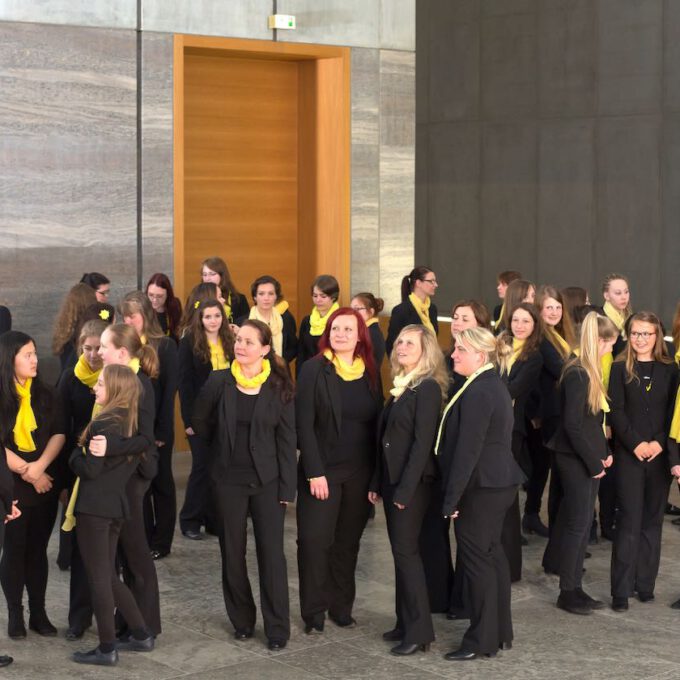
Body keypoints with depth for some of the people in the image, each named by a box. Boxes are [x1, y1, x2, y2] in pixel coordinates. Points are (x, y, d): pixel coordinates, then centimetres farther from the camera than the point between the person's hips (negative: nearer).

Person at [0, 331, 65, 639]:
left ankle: (38, 613, 15)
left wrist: (39, 467, -17)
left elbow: (59, 434, -2)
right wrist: (25, 472, -14)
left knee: (38, 548, 8)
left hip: (45, 483, 3)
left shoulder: (46, 395, 5)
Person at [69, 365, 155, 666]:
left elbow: (89, 469, -17)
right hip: (116, 505, 9)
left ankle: (106, 649, 4)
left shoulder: (103, 424, -17)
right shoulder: (131, 423, 10)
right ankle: (141, 635, 21)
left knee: (98, 577, -1)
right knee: (109, 575, 18)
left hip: (94, 507, -9)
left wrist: (76, 454, 1)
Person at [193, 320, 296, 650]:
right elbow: (200, 422, 13)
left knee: (271, 553, -2)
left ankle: (277, 628, 4)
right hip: (229, 479, 2)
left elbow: (287, 440, -4)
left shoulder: (279, 387, -5)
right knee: (232, 552, 8)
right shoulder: (219, 382, -3)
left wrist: (287, 487, -7)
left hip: (267, 480, -2)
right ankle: (241, 620, 22)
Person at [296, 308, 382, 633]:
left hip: (359, 472, 3)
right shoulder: (314, 369, -6)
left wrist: (377, 474, 2)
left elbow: (376, 423, 7)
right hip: (322, 470, -3)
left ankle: (341, 606, 20)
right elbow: (304, 425, -10)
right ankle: (313, 612, 8)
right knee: (315, 540, -2)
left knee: (348, 541, 9)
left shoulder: (369, 372, 6)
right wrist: (314, 472, -16)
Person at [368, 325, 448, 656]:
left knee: (406, 551, -7)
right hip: (392, 480, 8)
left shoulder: (428, 388, -13)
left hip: (413, 482, -8)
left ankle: (419, 631, -2)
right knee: (401, 551, 11)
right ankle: (405, 622, 17)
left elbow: (423, 442, -18)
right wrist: (377, 482, 12)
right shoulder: (399, 387, 13)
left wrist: (406, 489, -20)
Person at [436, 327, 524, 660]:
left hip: (481, 486, -10)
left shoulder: (478, 392, -19)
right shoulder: (493, 385, 14)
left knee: (476, 559, -3)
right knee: (491, 554, 16)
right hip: (498, 482, 10)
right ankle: (500, 632, 24)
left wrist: (452, 498, -19)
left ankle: (481, 640, 3)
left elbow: (467, 449, -22)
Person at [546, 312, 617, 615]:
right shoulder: (578, 375, -18)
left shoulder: (589, 372, 10)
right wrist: (594, 462, -16)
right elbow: (572, 425, -21)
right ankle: (566, 592, 7)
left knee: (583, 523, 12)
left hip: (588, 459, 9)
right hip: (575, 460, -9)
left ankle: (575, 587, 20)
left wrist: (604, 453, 4)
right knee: (576, 523, -2)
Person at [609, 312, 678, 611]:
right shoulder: (620, 368, 2)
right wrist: (636, 444, -14)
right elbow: (616, 411, -4)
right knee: (629, 521, -5)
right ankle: (621, 590, -3)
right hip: (629, 454, -2)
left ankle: (645, 584, 14)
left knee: (652, 520, 6)